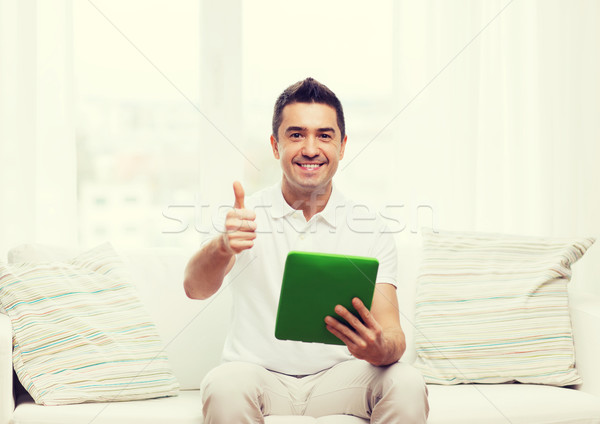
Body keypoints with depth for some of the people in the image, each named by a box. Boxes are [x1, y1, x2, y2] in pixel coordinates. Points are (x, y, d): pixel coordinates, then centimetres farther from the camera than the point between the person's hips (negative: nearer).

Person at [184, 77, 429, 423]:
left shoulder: (371, 231, 0)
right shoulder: (245, 217, -2)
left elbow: (393, 335, -8)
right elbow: (195, 288, -18)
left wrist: (379, 349, -34)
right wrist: (223, 247, -42)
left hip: (339, 378, 1)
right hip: (259, 373, -1)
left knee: (407, 383, -27)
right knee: (225, 386, -34)